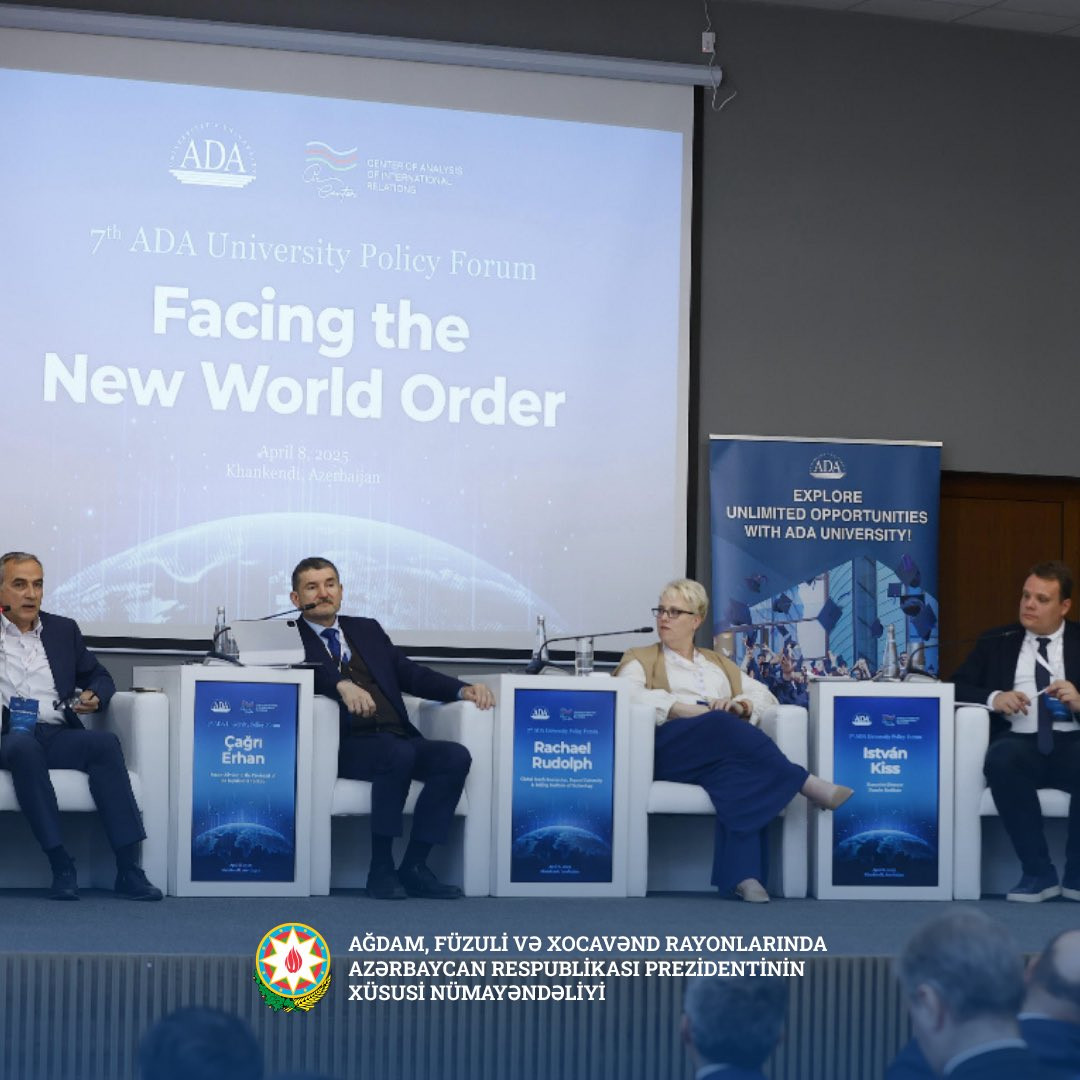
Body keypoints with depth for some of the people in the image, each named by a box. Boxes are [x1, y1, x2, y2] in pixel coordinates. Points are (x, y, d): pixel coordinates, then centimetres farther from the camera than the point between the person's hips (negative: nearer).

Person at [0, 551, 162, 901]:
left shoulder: (63, 630, 21)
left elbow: (99, 676, 25)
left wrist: (95, 696, 1)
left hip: (58, 735, 3)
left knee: (106, 743, -29)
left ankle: (128, 867, -34)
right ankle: (61, 866, -38)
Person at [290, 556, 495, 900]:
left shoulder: (367, 630, 26)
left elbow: (410, 674, 18)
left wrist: (463, 689, 2)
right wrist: (342, 685, -32)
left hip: (399, 739, 6)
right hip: (346, 745, -5)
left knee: (456, 756, -21)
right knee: (399, 753, -34)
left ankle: (414, 866, -19)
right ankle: (381, 868, -25)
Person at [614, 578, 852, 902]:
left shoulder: (719, 664, 33)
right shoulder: (640, 660, 22)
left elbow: (765, 695, 22)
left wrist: (740, 705, -3)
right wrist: (682, 709, -15)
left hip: (726, 745, 2)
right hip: (669, 747, -2)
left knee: (737, 767, -38)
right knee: (723, 725, -36)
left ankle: (744, 875, -52)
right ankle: (807, 784, -35)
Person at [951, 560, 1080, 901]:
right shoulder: (996, 642, 19)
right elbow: (958, 686, 12)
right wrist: (994, 697, -8)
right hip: (1020, 743, 1)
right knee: (1001, 759, -35)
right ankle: (1038, 873, -27)